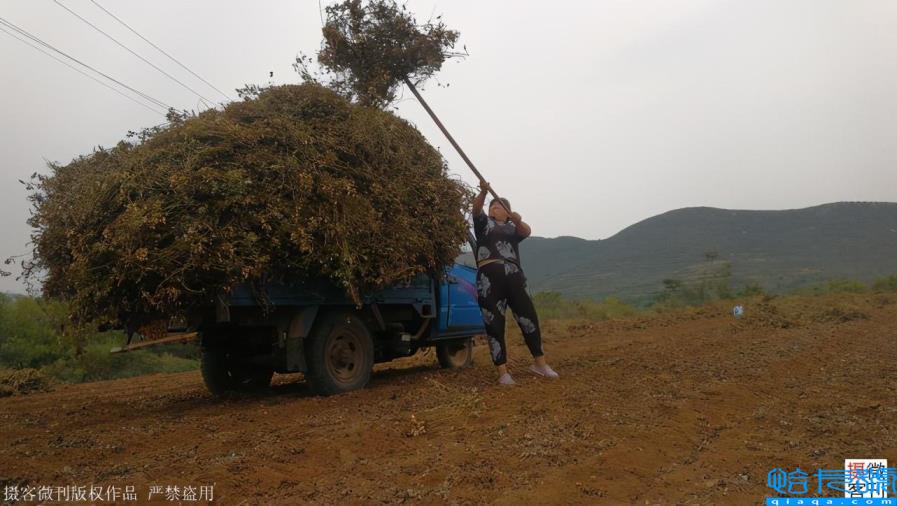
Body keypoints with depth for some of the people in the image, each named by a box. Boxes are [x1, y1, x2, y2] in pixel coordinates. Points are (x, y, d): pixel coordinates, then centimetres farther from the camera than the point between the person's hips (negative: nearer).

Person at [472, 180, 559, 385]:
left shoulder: (513, 227, 23)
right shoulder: (483, 222, 18)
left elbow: (526, 232, 0)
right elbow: (476, 208, -4)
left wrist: (518, 221, -23)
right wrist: (483, 191, -24)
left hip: (513, 275, 2)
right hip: (489, 276, -2)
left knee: (529, 318, 1)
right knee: (494, 324, -2)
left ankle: (539, 362, 17)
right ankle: (503, 372, 3)